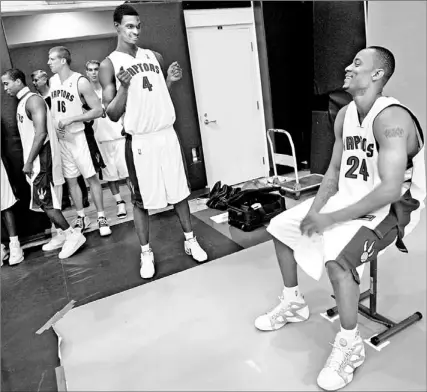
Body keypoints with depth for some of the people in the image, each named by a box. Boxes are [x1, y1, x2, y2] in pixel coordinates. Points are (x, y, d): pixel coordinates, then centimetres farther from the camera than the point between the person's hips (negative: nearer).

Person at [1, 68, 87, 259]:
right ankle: (63, 235, 19)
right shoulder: (22, 102, 17)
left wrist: (29, 162, -20)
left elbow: (41, 133, -22)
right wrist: (28, 162, 15)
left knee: (44, 202, -9)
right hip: (35, 160, 9)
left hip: (42, 158, -9)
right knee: (45, 201, 11)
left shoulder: (33, 100, -13)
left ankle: (73, 235, -2)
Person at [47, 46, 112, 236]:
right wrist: (55, 123, 1)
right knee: (71, 179, 10)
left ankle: (101, 217, 9)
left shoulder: (80, 82, -13)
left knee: (91, 177, -1)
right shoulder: (52, 81, 6)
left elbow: (98, 111, -14)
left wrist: (71, 119, -18)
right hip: (60, 137, 6)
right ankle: (81, 217, 23)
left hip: (79, 135, -6)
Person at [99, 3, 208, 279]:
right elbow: (112, 115, -7)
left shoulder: (155, 57, 10)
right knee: (141, 199, 5)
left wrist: (171, 81, -1)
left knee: (179, 190, 11)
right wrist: (124, 87, -21)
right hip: (139, 140, -4)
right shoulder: (109, 65, -3)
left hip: (166, 134, 4)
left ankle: (190, 240, 27)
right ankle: (146, 252, 21)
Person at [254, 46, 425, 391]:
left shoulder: (391, 119, -24)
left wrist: (332, 219, -28)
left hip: (389, 208, -8)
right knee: (280, 227, 7)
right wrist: (316, 208, -9)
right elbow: (335, 170, 7)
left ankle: (350, 345, -9)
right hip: (347, 197, 9)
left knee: (336, 256, -35)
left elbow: (390, 190, -31)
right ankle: (293, 303, 25)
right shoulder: (345, 115, 3)